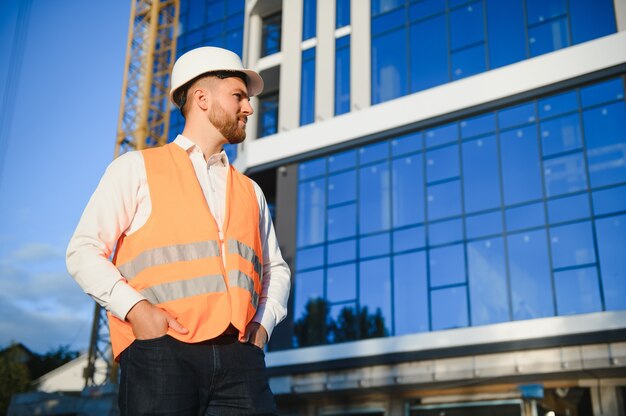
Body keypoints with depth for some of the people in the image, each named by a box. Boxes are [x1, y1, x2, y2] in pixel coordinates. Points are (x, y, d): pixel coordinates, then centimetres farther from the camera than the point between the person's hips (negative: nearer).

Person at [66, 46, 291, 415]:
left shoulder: (250, 191, 24)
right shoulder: (137, 168, 11)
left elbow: (276, 269, 27)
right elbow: (85, 251, 4)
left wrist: (263, 323, 8)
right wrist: (135, 308, -11)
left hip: (240, 357, 4)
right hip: (160, 351, -3)